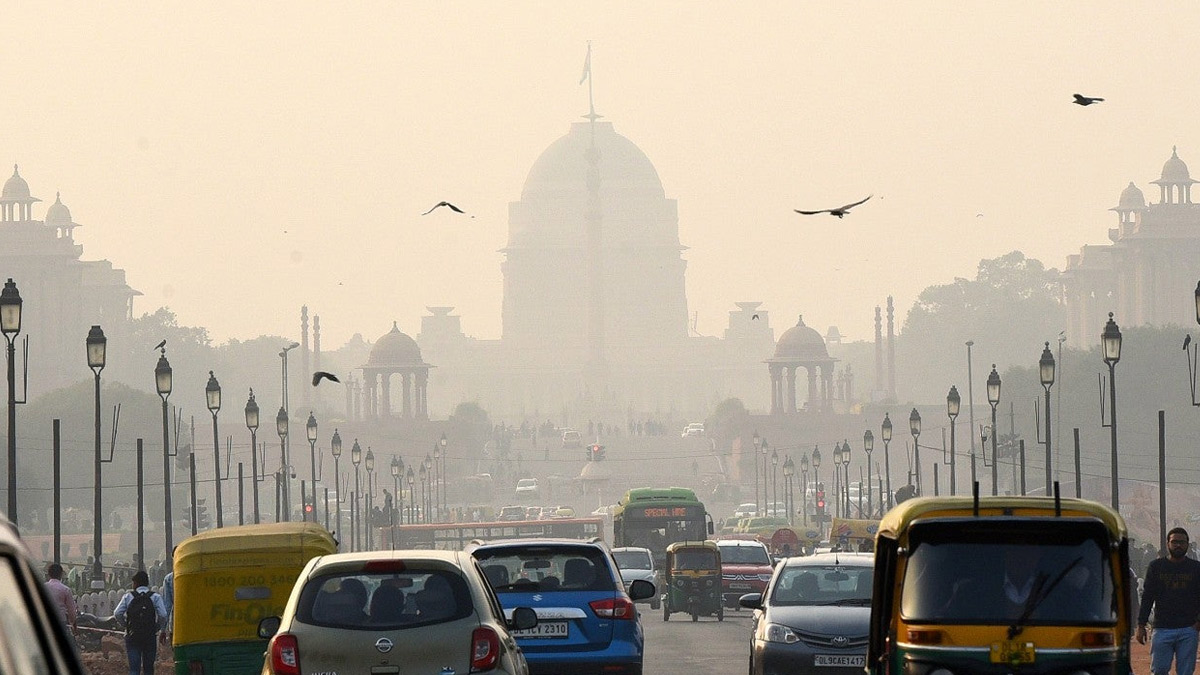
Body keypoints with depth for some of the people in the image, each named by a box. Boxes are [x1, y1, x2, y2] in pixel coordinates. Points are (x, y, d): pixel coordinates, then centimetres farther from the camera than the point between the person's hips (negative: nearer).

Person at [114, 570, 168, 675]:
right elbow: (163, 615, -12)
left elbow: (117, 613, -8)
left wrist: (126, 625, 8)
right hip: (150, 637, 0)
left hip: (132, 636, 0)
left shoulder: (128, 597, 2)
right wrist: (157, 627, 5)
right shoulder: (155, 597, 0)